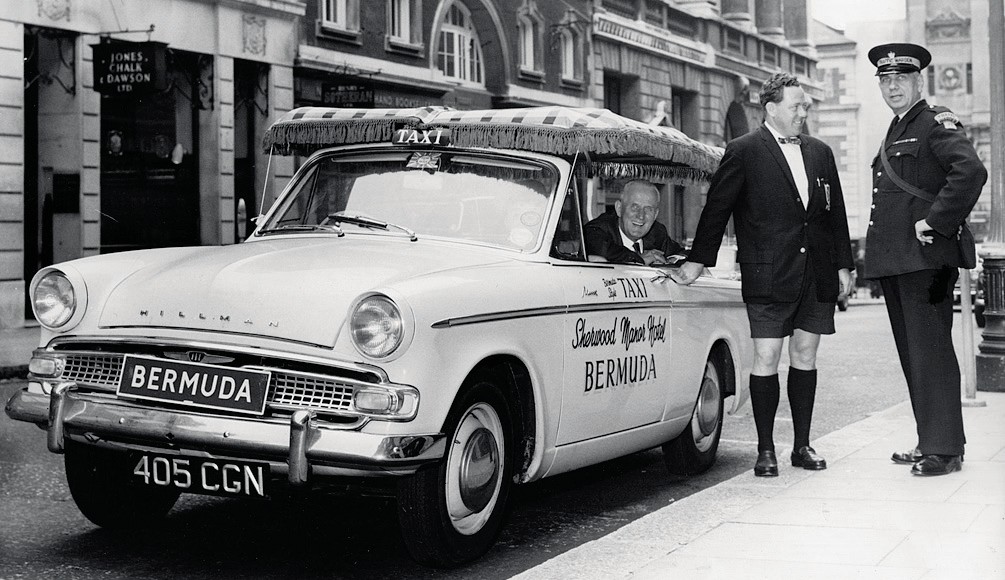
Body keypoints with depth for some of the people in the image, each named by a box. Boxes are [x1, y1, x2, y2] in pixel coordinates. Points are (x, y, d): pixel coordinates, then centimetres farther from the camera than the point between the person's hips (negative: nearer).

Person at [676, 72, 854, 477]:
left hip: (816, 276, 5)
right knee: (766, 359, -4)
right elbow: (717, 207, -2)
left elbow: (835, 213, 17)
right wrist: (698, 259, -3)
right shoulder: (744, 152, -3)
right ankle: (766, 450, 6)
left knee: (805, 356, 9)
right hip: (768, 277, -5)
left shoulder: (820, 153, 13)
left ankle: (802, 445, 18)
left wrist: (843, 265, 14)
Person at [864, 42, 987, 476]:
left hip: (925, 260, -9)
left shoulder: (937, 123, -6)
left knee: (930, 352, -8)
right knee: (912, 356, 12)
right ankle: (928, 442, 19)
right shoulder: (895, 133, 21)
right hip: (894, 262, 9)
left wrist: (934, 222, -20)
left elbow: (971, 171, -23)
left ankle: (944, 449, -4)